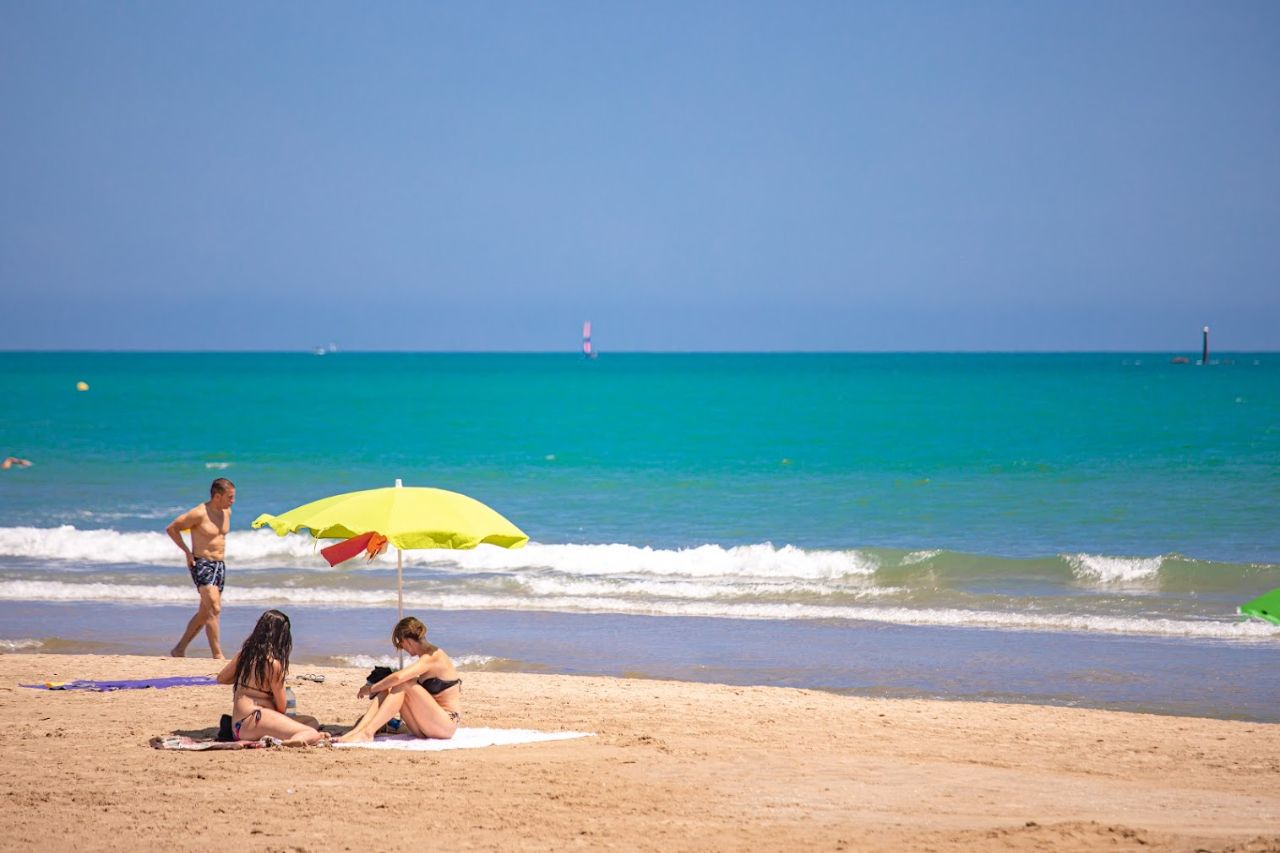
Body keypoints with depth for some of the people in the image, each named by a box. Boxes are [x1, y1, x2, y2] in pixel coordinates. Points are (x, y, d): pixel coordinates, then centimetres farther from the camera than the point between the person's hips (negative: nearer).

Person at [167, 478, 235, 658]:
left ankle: (179, 650, 24)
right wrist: (187, 551, -11)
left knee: (204, 613, 13)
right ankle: (217, 656, -19)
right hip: (202, 565, -8)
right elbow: (171, 528, -9)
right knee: (214, 609, -17)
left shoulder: (227, 512, 8)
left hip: (220, 565, 8)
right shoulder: (199, 514, -16)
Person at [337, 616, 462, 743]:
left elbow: (399, 677, -27)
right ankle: (355, 731, -22)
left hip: (446, 725, -9)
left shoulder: (433, 657, -15)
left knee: (403, 685, -24)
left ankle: (367, 733, -30)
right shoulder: (427, 657, 14)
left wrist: (371, 689, -17)